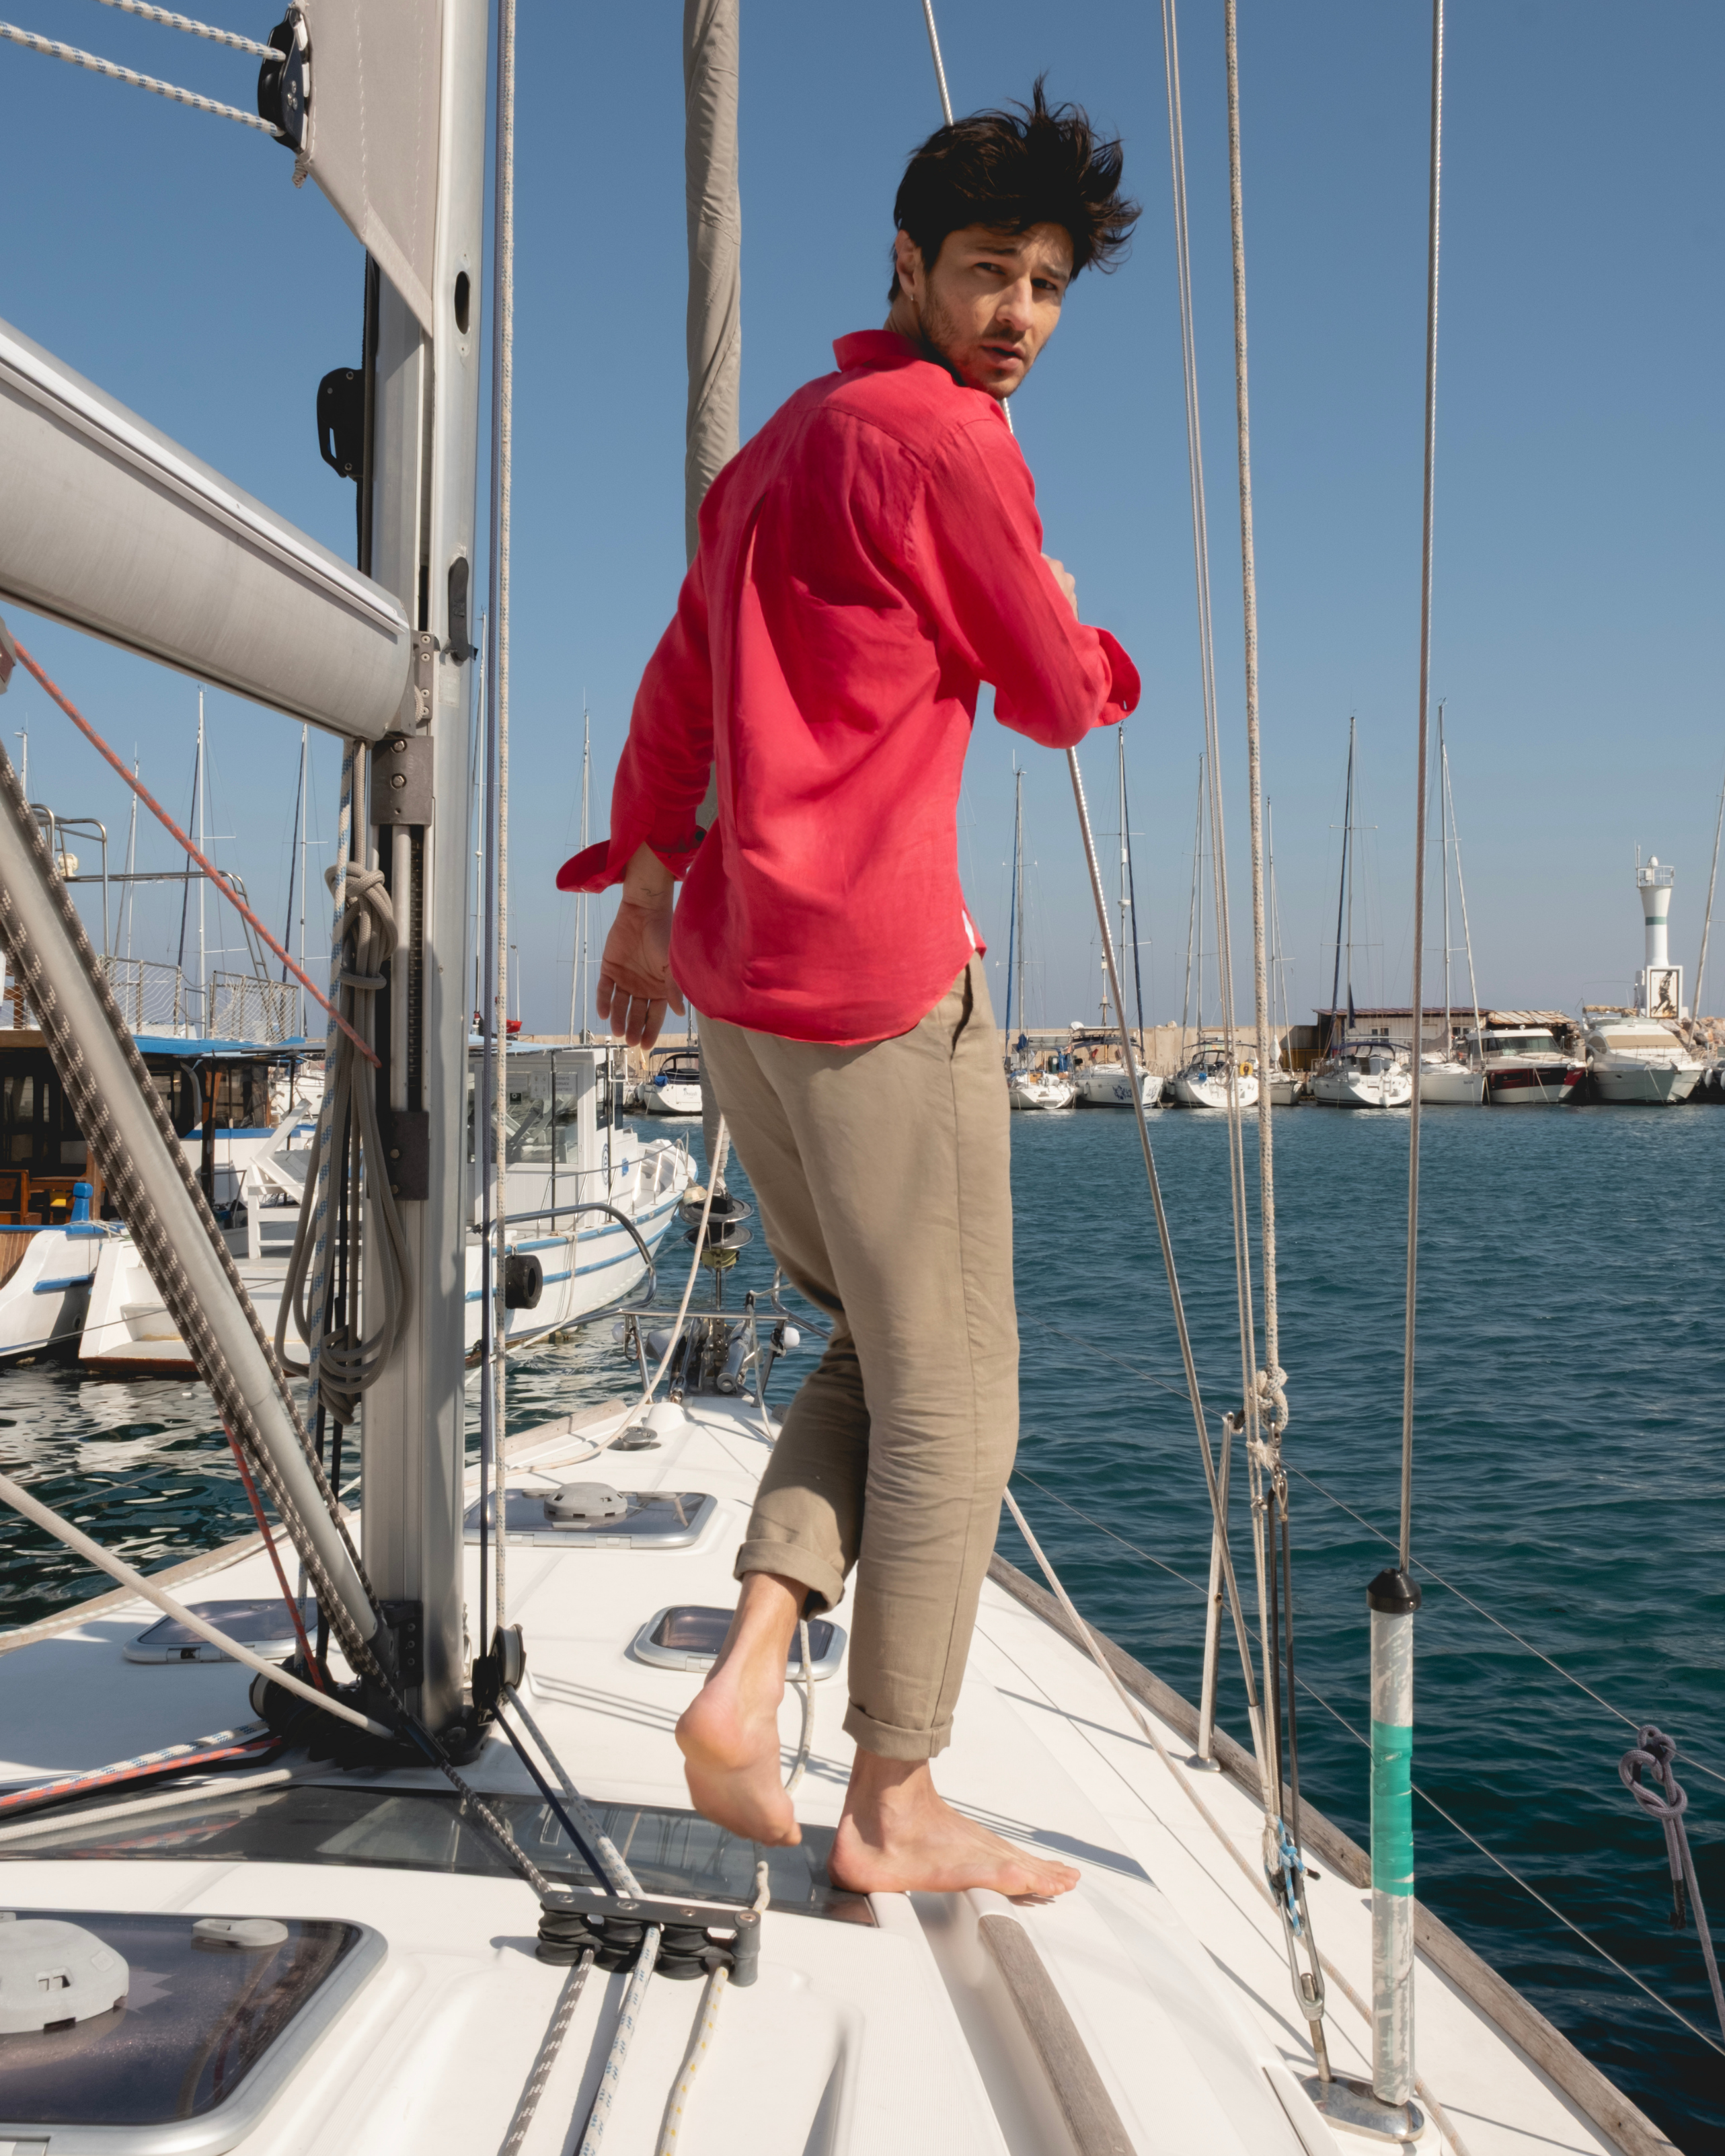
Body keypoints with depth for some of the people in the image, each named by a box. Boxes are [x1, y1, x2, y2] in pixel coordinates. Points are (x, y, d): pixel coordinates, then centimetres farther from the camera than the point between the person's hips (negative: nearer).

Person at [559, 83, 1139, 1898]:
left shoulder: (784, 443, 20)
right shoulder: (940, 438, -8)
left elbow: (680, 680, 20)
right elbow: (1060, 702, -3)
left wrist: (645, 890, 20)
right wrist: (1066, 616, 18)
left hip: (738, 972, 9)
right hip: (881, 967, -9)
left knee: (878, 1348, 19)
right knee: (949, 1394, 1)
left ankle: (745, 1681, 6)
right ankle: (891, 1809, 11)